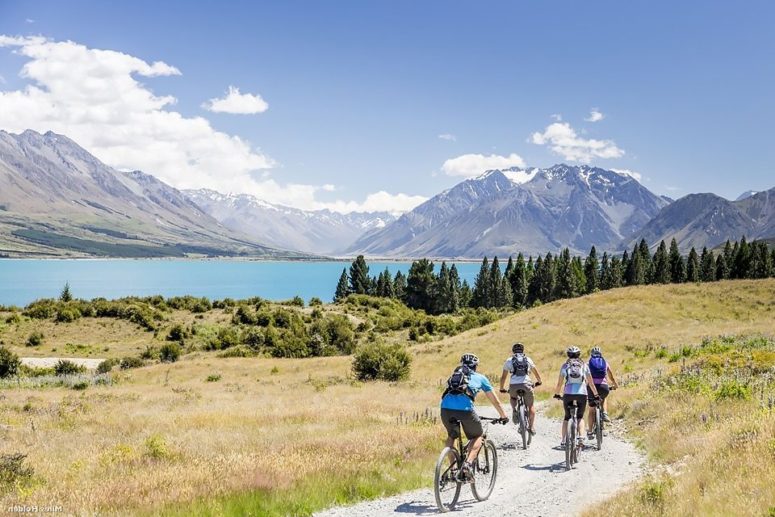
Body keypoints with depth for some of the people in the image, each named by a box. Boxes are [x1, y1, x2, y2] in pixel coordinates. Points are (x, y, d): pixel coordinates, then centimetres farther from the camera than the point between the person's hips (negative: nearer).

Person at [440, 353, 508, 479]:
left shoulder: (454, 375, 34)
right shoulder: (480, 378, 25)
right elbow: (495, 400, 31)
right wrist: (503, 416, 43)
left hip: (446, 407, 3)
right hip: (465, 408, -3)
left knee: (451, 436, 29)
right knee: (477, 436, 20)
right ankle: (468, 463, -1)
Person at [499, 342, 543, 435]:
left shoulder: (509, 361, 16)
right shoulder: (528, 359, 19)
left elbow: (503, 377, 18)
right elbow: (536, 373, 29)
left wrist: (502, 389, 31)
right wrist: (539, 382, 48)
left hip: (513, 385, 0)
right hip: (526, 385, 0)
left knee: (513, 398, 33)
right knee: (531, 406, 17)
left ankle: (514, 410, 6)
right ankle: (531, 427, 9)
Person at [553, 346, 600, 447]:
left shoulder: (565, 365, 11)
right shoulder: (584, 365, 12)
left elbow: (559, 383, 10)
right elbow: (590, 383, 12)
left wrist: (557, 394, 24)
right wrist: (596, 395, 21)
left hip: (568, 393, 0)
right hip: (582, 393, 0)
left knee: (567, 417, 16)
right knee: (580, 417, 17)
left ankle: (564, 440, 7)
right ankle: (581, 436, -6)